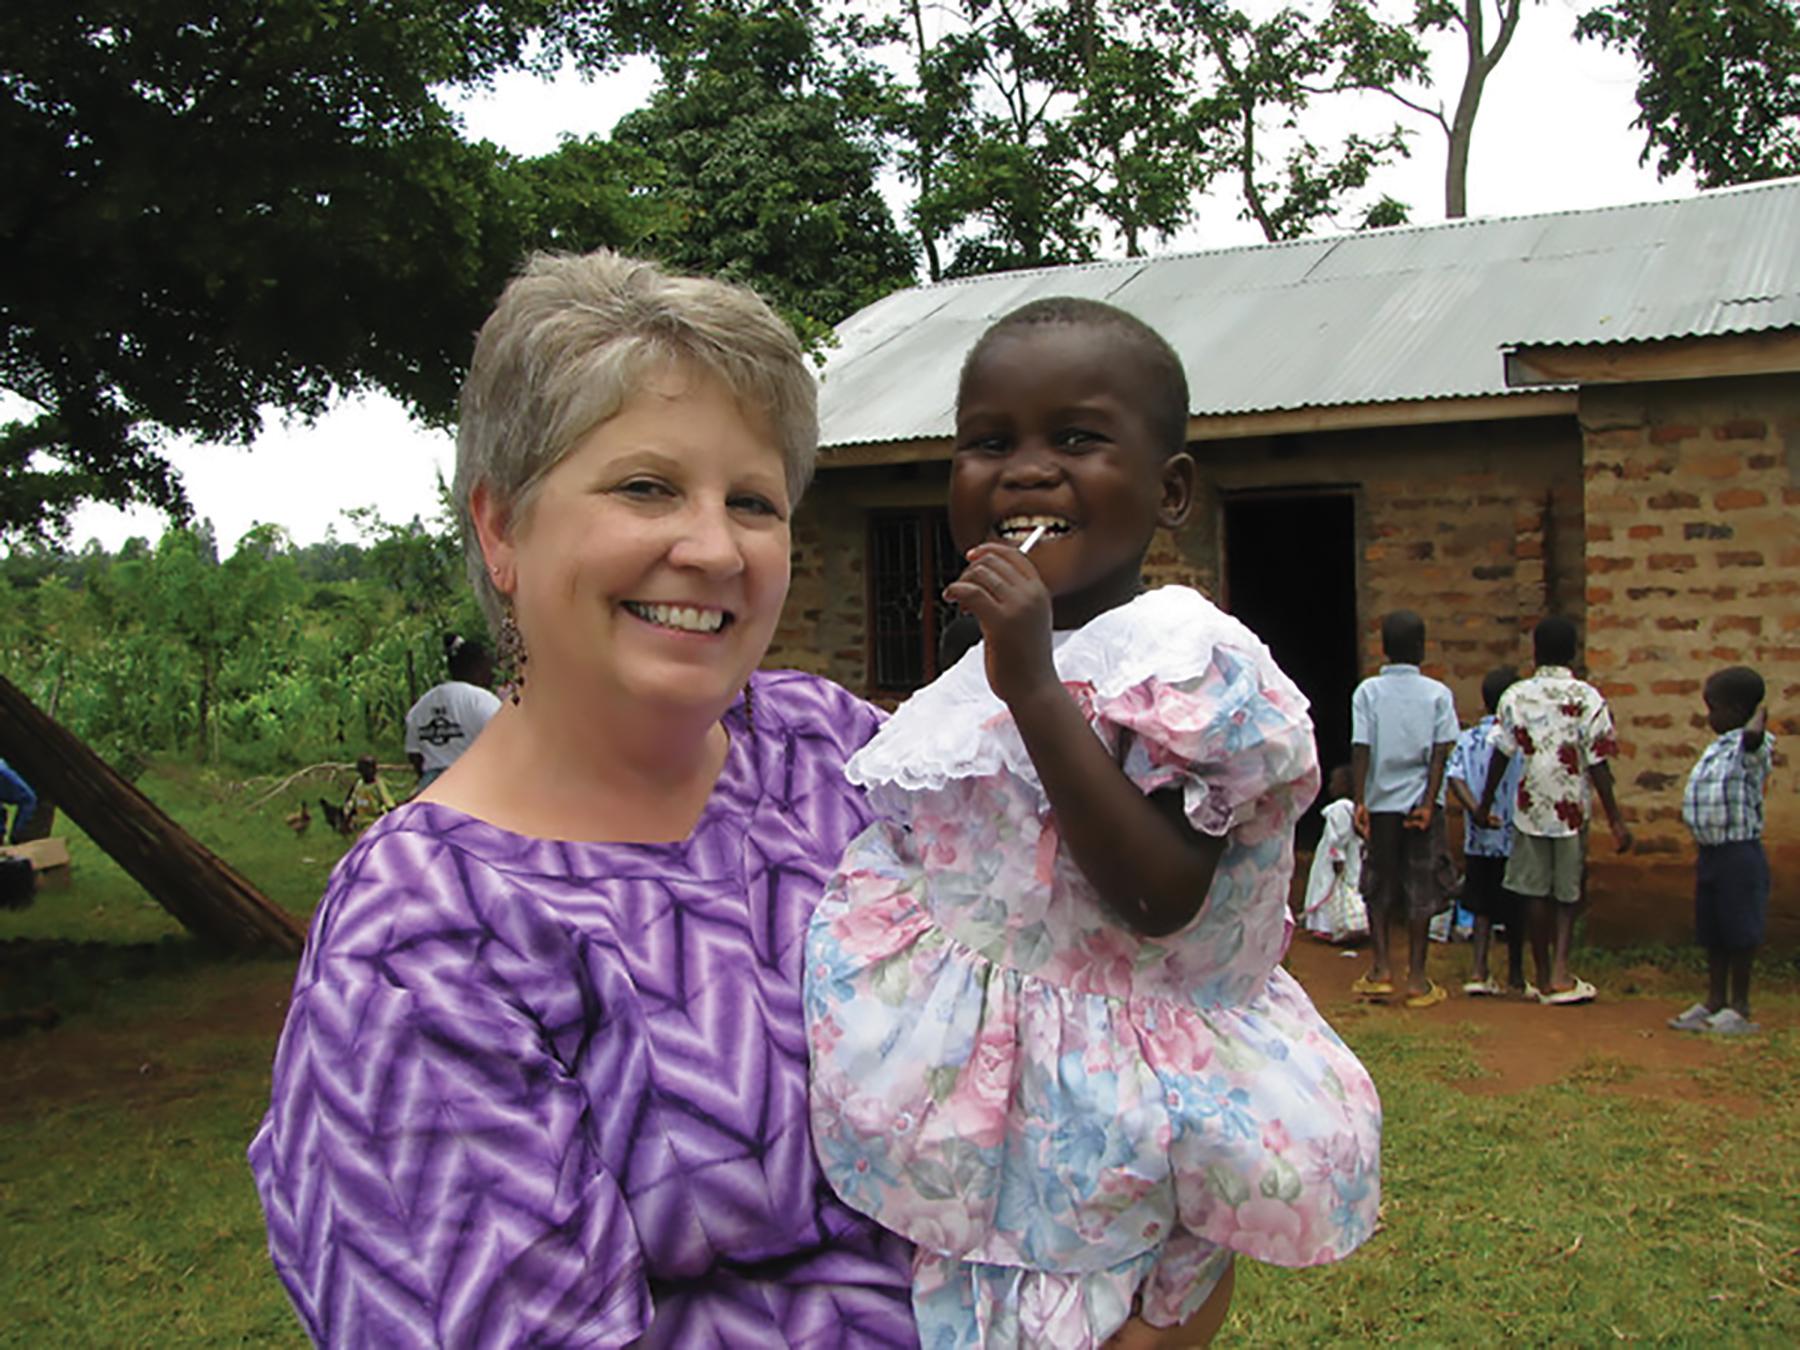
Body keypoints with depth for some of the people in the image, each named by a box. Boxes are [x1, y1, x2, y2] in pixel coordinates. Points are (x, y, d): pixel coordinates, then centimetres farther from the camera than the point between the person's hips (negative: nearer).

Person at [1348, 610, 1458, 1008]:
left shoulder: (1368, 691, -1)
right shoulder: (1438, 693, -1)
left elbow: (1360, 749, -7)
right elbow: (1440, 753, -7)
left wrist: (1360, 801, -7)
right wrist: (1428, 802, -8)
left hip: (1380, 801, 1)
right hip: (1421, 800, 0)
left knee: (1379, 887, 12)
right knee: (1421, 889, 4)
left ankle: (1381, 969, 10)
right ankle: (1416, 979, 5)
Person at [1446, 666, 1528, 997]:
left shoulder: (1468, 739, 1)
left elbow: (1455, 778, -11)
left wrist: (1477, 812, -16)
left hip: (1479, 840, 3)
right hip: (1516, 838, -3)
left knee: (1483, 907, 12)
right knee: (1515, 910, 8)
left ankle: (1479, 971, 3)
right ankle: (1515, 978, 17)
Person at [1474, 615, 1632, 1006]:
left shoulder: (1515, 697, -1)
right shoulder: (1587, 698, -7)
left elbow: (1501, 754, 0)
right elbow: (1598, 763, -9)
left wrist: (1485, 805, 10)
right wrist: (1615, 819, -5)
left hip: (1530, 807, 1)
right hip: (1572, 807, -1)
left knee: (1535, 892, 9)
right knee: (1568, 892, 11)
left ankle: (1544, 977, 16)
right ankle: (1560, 971, -1)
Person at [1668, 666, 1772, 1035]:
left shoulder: (1751, 748, -13)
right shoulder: (1716, 749, 14)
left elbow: (1752, 736, -42)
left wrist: (1759, 717, -31)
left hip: (1739, 854, -9)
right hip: (1711, 853, 9)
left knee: (1740, 933, 1)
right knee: (1712, 935, 14)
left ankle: (1739, 1008, 11)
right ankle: (1714, 1004, 23)